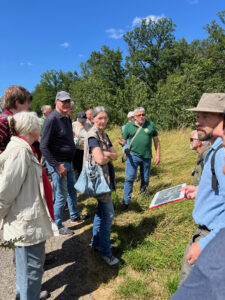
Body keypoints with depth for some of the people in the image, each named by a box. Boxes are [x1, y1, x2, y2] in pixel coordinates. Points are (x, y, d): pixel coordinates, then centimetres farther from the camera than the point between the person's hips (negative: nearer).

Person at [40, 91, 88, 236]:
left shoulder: (67, 118, 10)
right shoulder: (52, 119, -18)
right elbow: (44, 146, -20)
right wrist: (57, 166, -21)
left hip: (68, 162, 9)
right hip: (58, 164, -8)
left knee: (72, 191, 21)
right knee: (61, 196, 2)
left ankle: (75, 215, 41)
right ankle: (58, 226, 21)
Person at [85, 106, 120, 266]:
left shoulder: (104, 135, 11)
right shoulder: (92, 135, -16)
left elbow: (115, 155, 4)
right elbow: (100, 160, -25)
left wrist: (106, 154, -15)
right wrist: (109, 155, -6)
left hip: (106, 176, 9)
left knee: (102, 210, 19)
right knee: (108, 214, -3)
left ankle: (96, 241, 36)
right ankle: (105, 251, 12)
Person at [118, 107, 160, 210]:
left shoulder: (151, 125, 4)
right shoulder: (129, 126, 2)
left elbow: (156, 140, 8)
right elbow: (123, 141, 3)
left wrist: (158, 155, 4)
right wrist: (121, 142, -21)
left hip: (146, 156, 2)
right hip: (133, 155, -1)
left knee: (145, 179, 12)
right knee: (130, 178, -6)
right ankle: (126, 202, 4)